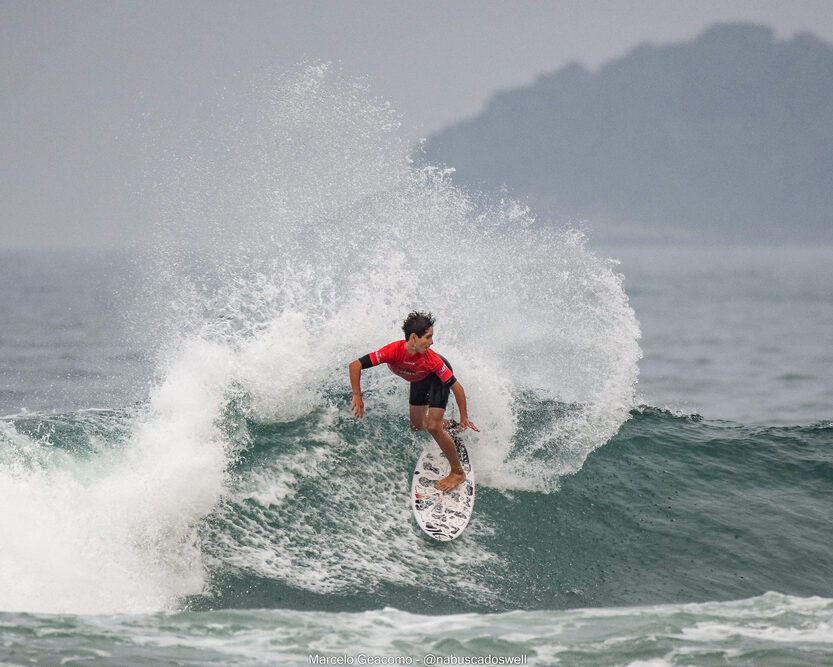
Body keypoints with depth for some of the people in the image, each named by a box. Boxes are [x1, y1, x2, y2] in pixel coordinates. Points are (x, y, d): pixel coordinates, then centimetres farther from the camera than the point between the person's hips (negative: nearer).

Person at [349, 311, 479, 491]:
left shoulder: (431, 360, -40)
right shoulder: (394, 351, -39)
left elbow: (455, 386, -29)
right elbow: (355, 365, -34)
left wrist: (464, 417, -25)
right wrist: (357, 397, -39)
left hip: (438, 378, -4)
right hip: (419, 380, 4)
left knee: (433, 428, -15)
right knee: (417, 426, 13)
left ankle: (458, 473, -1)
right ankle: (444, 425, 47)